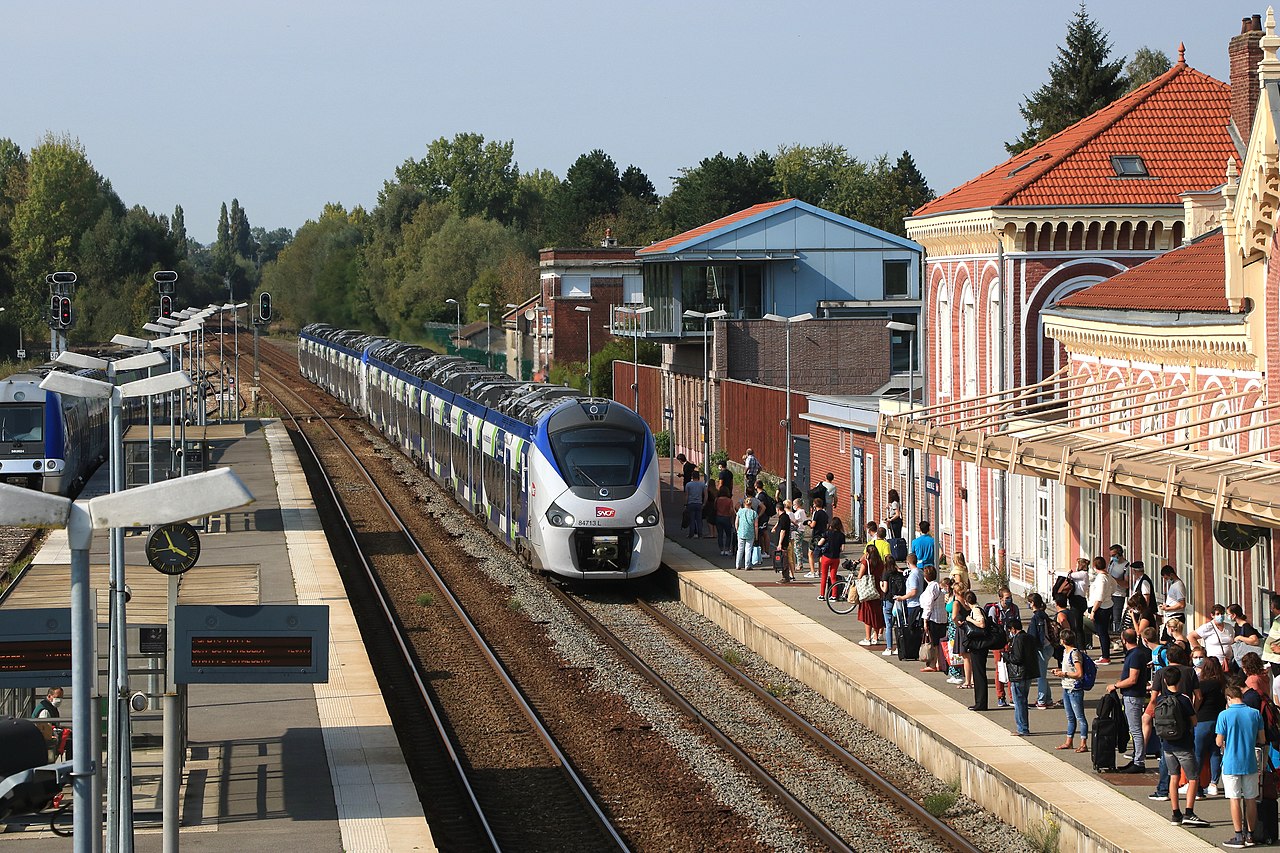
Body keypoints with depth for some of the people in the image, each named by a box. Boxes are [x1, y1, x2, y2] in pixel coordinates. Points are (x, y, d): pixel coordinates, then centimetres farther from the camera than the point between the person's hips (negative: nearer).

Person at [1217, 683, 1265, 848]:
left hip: (1231, 764, -3)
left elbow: (1219, 742, -10)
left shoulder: (1224, 715, -10)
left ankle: (1239, 836, 1)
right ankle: (1250, 835, 16)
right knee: (1251, 800, 10)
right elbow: (1262, 740, 6)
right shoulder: (1255, 714, 0)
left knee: (1235, 800, 1)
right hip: (1250, 764, 3)